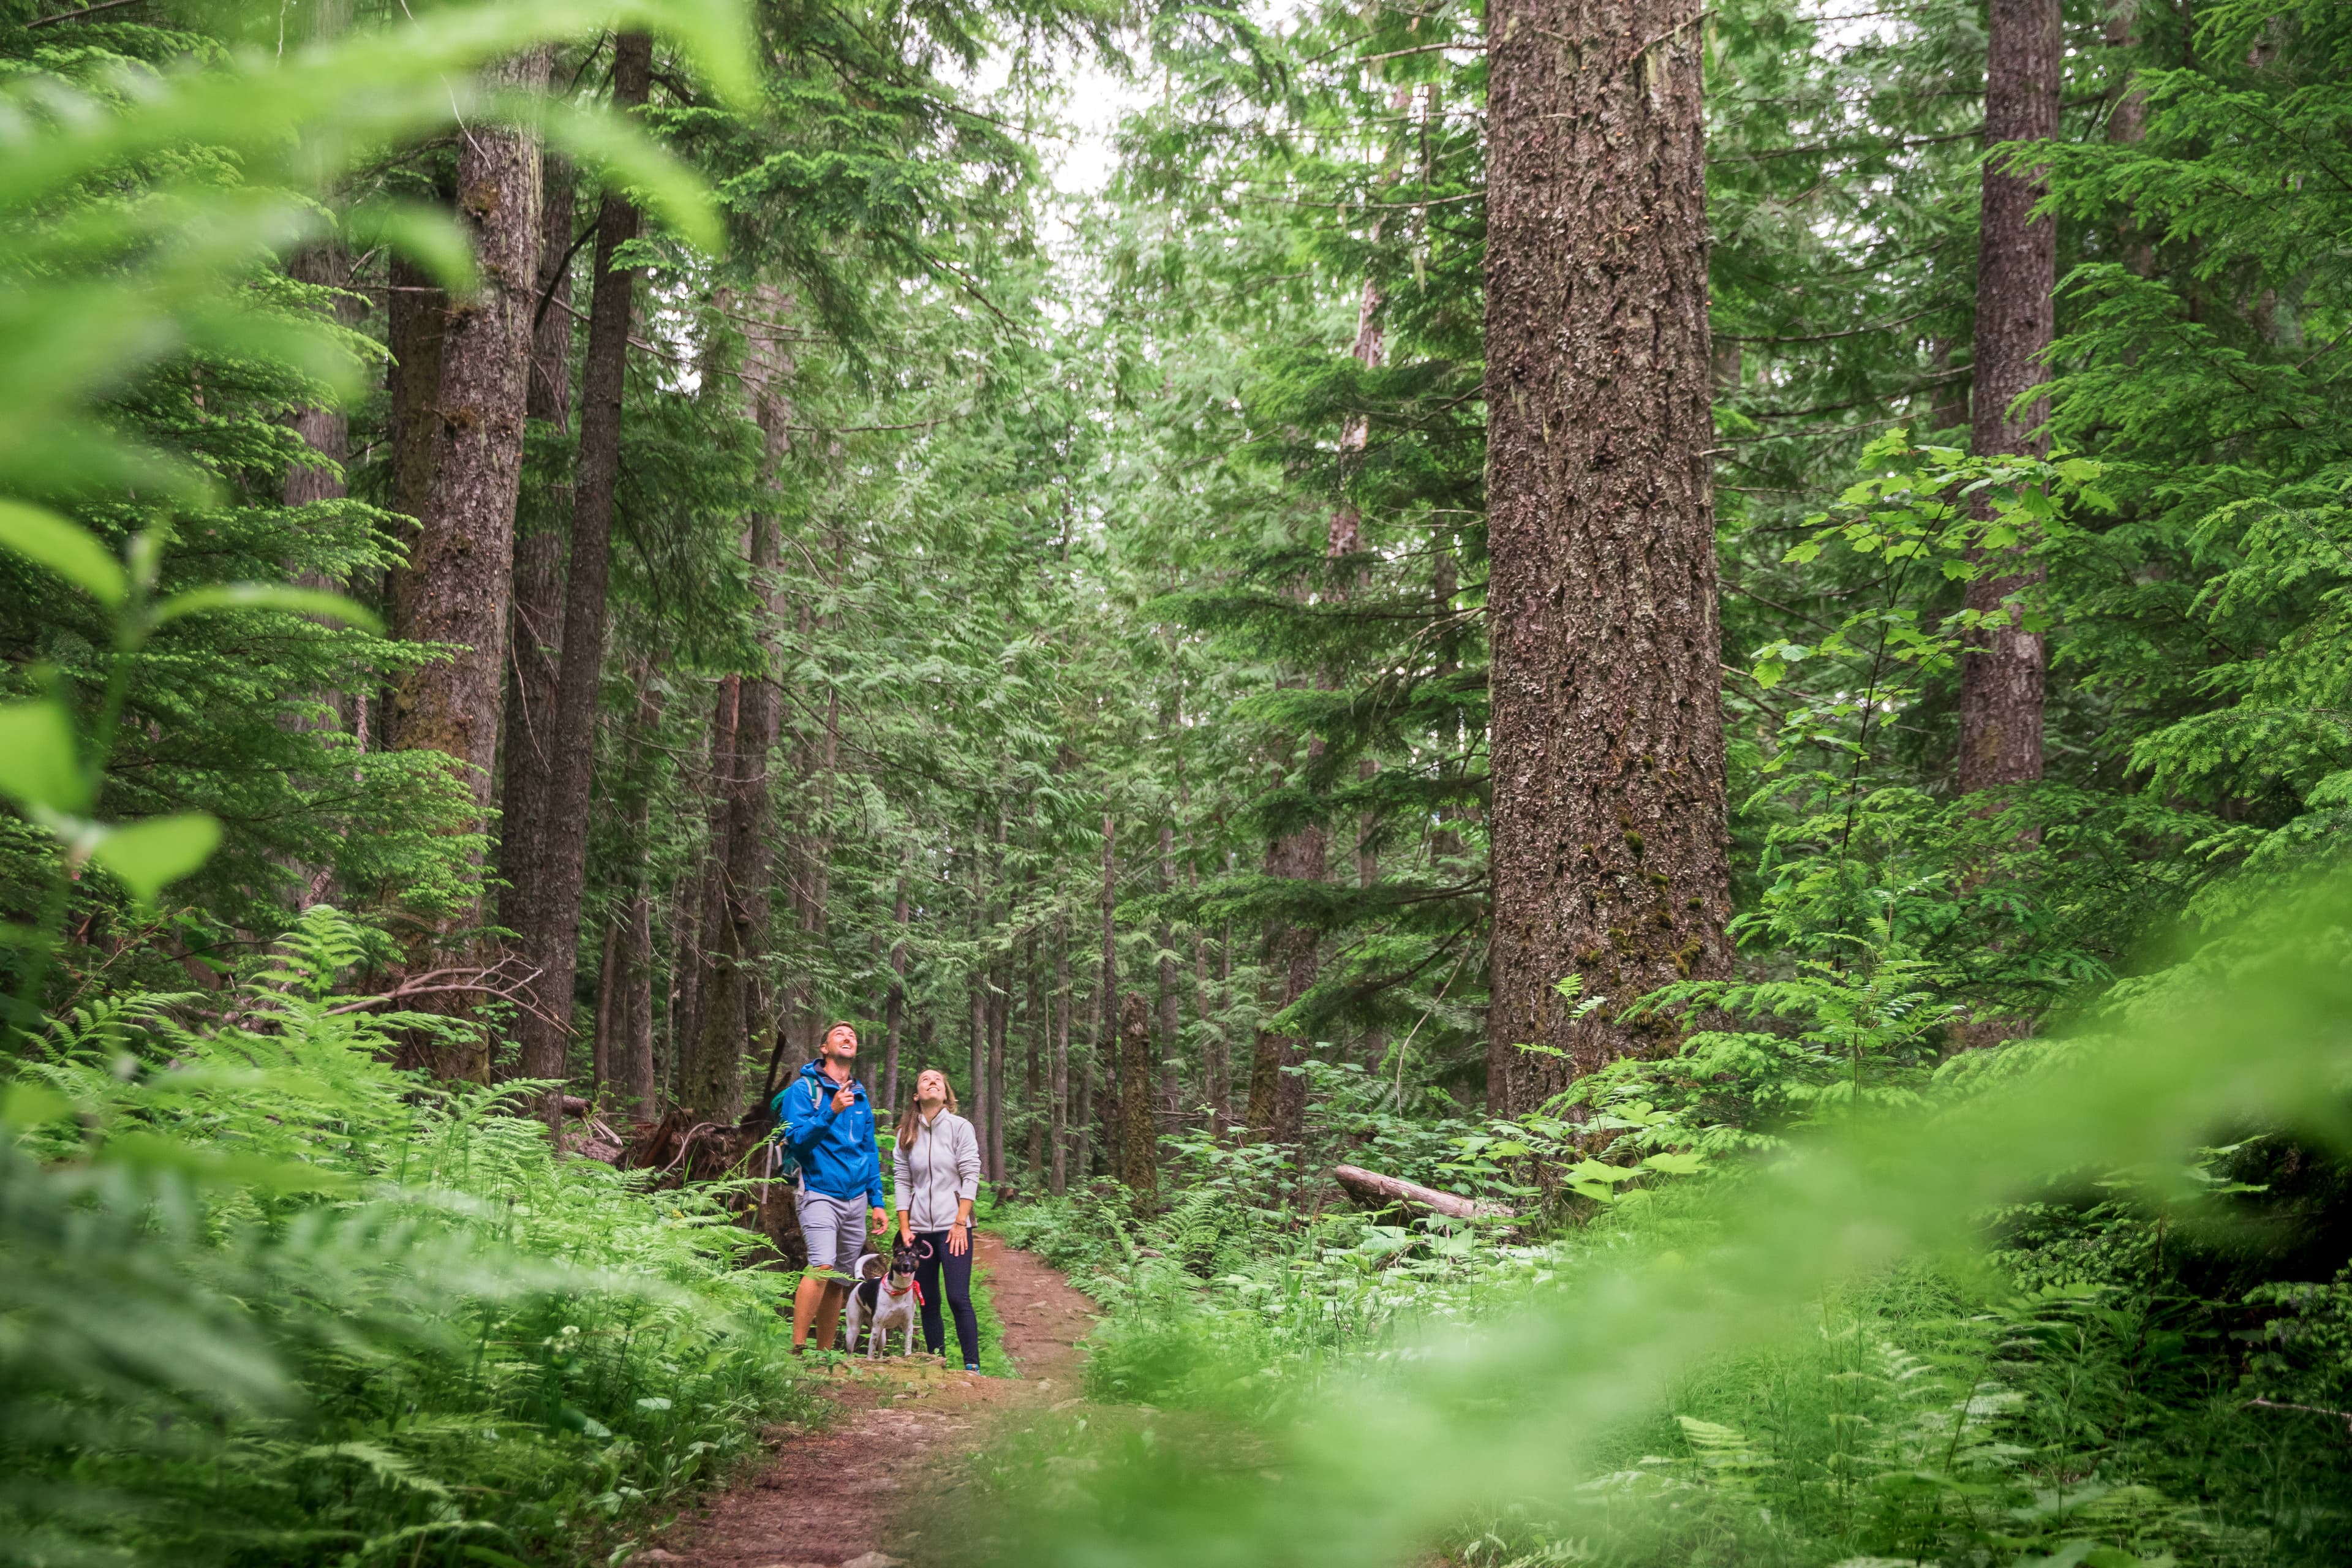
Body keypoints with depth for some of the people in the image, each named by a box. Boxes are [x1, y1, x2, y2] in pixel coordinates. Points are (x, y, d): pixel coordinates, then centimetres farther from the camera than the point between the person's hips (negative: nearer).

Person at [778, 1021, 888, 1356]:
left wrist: (877, 1202, 14)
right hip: (820, 1193, -6)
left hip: (856, 1200, 6)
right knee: (822, 1267, -24)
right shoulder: (804, 1089, -2)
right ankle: (797, 1349, -21)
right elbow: (796, 1138, -13)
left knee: (840, 1282, 7)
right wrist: (831, 1112, -24)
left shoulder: (860, 1095, 16)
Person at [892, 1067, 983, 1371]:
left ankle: (972, 1367, -8)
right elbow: (901, 1182, 7)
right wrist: (904, 1229, 1)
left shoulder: (960, 1128, 1)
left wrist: (960, 1223, -10)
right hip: (919, 1228, 3)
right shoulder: (907, 1133, 8)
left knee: (958, 1298, -11)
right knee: (928, 1302, 5)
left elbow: (971, 1178, -3)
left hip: (952, 1227, -3)